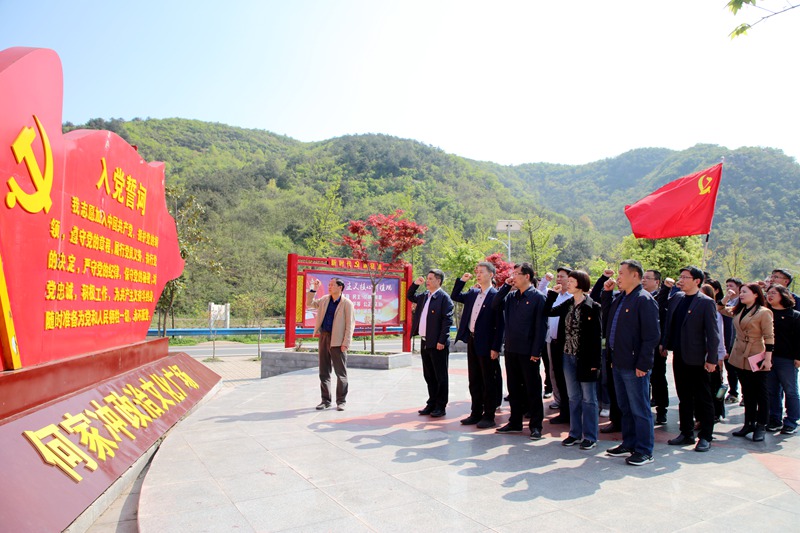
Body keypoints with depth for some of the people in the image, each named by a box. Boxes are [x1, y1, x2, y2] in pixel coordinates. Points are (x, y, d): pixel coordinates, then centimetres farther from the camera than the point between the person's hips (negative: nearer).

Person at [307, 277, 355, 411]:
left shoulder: (347, 304, -8)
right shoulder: (325, 299, 10)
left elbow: (350, 324, -11)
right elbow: (310, 304, 21)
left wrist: (346, 343, -16)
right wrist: (313, 289, 8)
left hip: (337, 341, -6)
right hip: (323, 337, 6)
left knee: (341, 372, 2)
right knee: (324, 371, 10)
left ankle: (341, 401, 12)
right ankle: (325, 400, 19)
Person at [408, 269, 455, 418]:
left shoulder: (444, 297, -11)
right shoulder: (424, 296, 12)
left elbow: (447, 320, -15)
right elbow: (410, 297, 28)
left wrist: (442, 341, -19)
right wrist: (415, 284, 10)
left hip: (437, 344, -8)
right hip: (425, 342, 8)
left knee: (440, 376, 3)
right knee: (429, 376, 15)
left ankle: (441, 407, 12)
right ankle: (431, 403, 25)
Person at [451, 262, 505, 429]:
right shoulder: (472, 293, 10)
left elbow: (499, 324, -13)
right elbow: (454, 297, 22)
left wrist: (496, 348, -16)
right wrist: (462, 280, 7)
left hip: (486, 344, -7)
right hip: (471, 341, 7)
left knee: (488, 382, 4)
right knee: (474, 381, 14)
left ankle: (489, 416, 14)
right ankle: (476, 413, 24)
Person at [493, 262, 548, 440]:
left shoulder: (538, 297, -8)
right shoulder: (511, 296, 10)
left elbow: (541, 326, -11)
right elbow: (495, 305, 1)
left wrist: (536, 352, -15)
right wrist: (506, 285, -2)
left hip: (528, 352, -6)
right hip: (511, 350, 6)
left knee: (532, 389, 4)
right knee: (514, 388, 14)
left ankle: (536, 425, 15)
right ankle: (515, 422, 26)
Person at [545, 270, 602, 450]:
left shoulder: (592, 306, -10)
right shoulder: (567, 305, 6)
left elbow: (597, 335, -11)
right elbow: (549, 311, 12)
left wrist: (595, 362, -14)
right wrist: (553, 293, 4)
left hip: (585, 358, -6)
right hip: (569, 356, 6)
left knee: (588, 398, 5)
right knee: (573, 397, 14)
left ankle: (590, 437, 16)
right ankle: (575, 433, 25)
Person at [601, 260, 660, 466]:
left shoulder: (644, 300, -14)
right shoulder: (620, 298, 12)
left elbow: (651, 335, -17)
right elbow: (607, 317, 22)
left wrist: (643, 364, -19)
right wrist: (607, 292, 12)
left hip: (634, 365, -9)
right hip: (618, 363, 9)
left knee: (640, 409, 3)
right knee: (625, 408, 18)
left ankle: (644, 451, 14)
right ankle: (629, 444, 30)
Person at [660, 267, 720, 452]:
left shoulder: (706, 302, -10)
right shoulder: (676, 298, 8)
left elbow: (712, 333, -12)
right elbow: (668, 323, 14)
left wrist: (712, 359, -14)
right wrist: (664, 344, 10)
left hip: (697, 358, -6)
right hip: (679, 357, 6)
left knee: (703, 399, 6)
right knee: (684, 397, 14)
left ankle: (705, 437, 17)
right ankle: (686, 433, 25)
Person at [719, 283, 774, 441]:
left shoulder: (763, 313, -11)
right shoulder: (738, 311, 8)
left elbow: (769, 337, -12)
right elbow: (721, 309, 22)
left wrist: (768, 359, -16)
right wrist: (727, 296, 7)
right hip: (740, 358, 7)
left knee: (760, 393, 4)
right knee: (747, 393, 13)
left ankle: (761, 426, 12)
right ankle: (749, 423, 22)